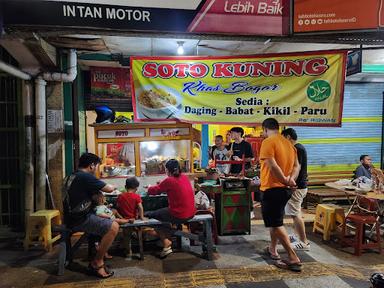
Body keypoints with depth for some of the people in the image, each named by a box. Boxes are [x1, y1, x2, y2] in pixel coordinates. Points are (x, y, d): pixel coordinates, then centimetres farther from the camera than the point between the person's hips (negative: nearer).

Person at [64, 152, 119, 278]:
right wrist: (113, 186, 10)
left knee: (108, 221, 19)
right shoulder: (86, 177, -16)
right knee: (113, 227, -19)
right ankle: (96, 263, -7)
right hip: (80, 220, -10)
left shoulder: (71, 176, 14)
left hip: (72, 217, 10)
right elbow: (108, 189, -11)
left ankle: (101, 253, 19)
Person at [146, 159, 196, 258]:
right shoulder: (185, 177, 4)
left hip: (179, 216, -8)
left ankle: (166, 242, 10)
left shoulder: (169, 180, -16)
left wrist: (149, 187, 17)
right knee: (162, 211, 30)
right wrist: (162, 186, 21)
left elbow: (154, 191, -5)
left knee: (151, 215, 10)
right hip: (191, 213, 8)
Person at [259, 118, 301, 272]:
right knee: (275, 220, 22)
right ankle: (272, 249, 35)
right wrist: (290, 179, -6)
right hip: (285, 189, 9)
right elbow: (296, 166, 9)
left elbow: (272, 165, -25)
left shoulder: (268, 142, -15)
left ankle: (293, 258, -1)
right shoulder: (289, 143, 11)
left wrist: (285, 180, -13)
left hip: (272, 189, -8)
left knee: (276, 224, 0)